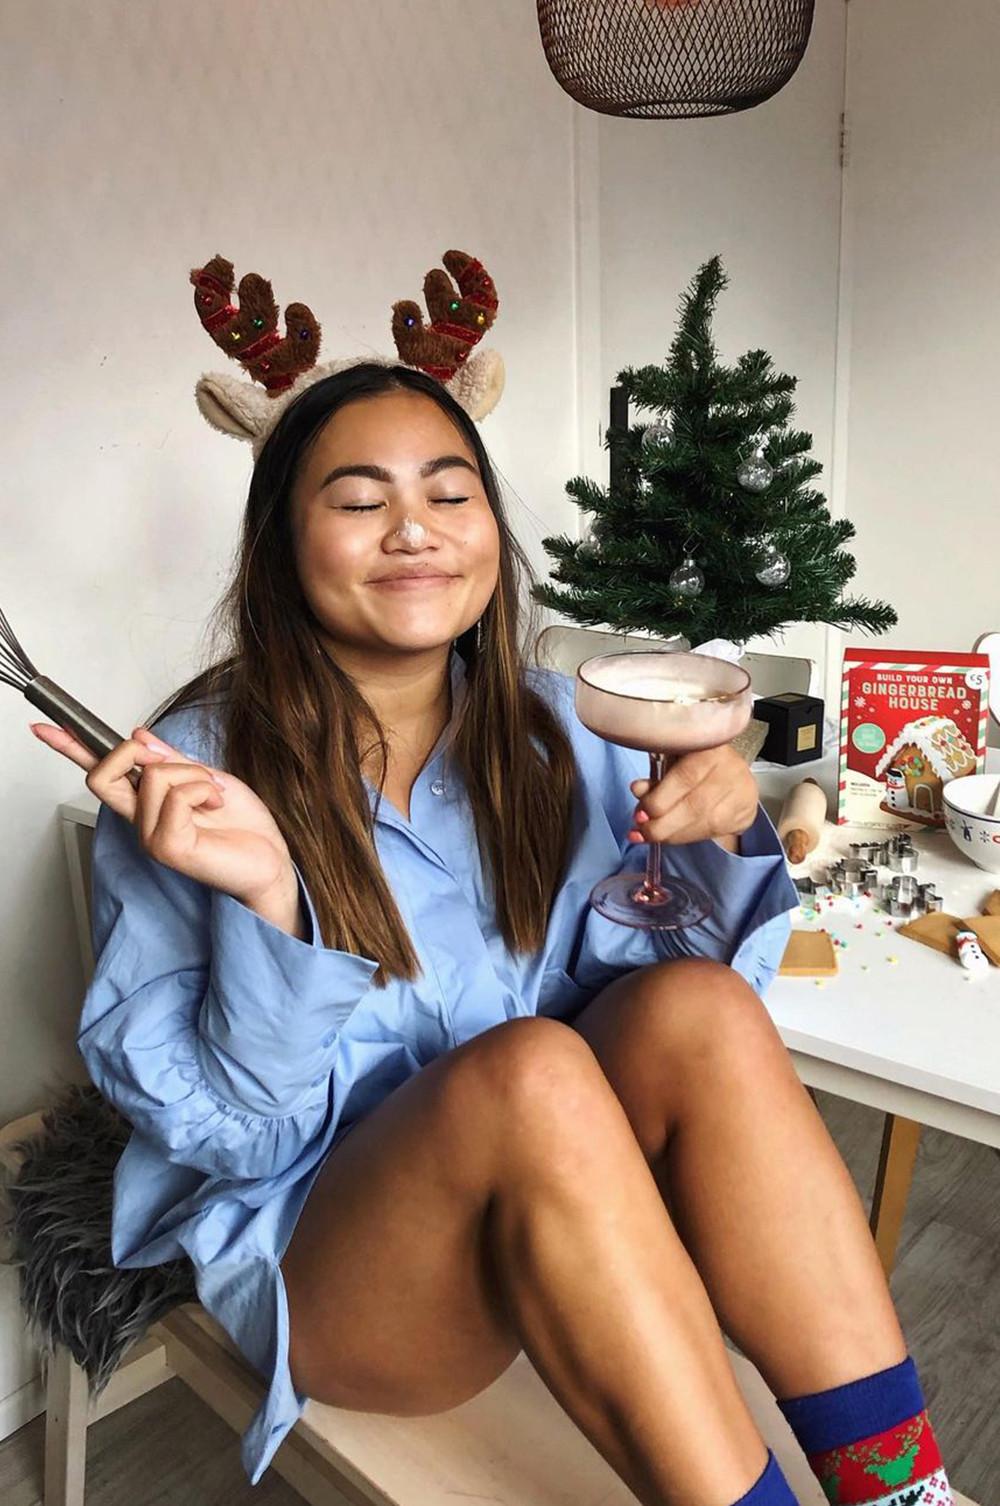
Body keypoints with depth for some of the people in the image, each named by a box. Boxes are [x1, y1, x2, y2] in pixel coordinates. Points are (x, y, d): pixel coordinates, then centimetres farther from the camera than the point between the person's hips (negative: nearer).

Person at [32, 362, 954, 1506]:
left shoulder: (556, 732, 0)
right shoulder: (190, 774, -12)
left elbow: (682, 956, 4)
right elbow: (225, 1130, -11)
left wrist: (719, 841, -17)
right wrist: (266, 904, -30)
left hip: (565, 1219, 4)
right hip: (310, 1244, -3)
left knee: (696, 1006, -25)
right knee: (527, 1069, -33)